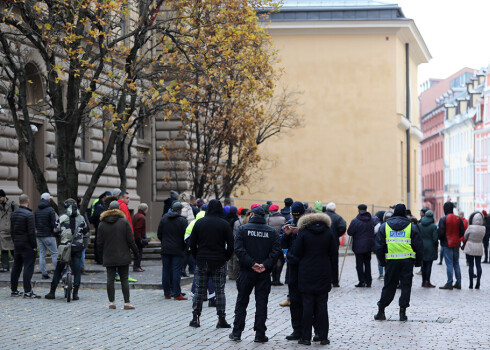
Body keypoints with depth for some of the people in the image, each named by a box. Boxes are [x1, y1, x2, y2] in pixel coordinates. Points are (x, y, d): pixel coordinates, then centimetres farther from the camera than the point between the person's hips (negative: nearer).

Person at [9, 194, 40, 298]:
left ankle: (13, 290, 19)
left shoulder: (14, 213, 9)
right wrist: (34, 246, -12)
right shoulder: (28, 214, -15)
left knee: (16, 267, 14)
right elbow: (31, 232, -17)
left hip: (17, 244, 8)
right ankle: (27, 292, -9)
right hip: (27, 245, -8)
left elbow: (12, 231, 15)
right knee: (28, 268, -6)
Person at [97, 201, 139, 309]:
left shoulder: (102, 224, 2)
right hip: (123, 257, -2)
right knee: (124, 279, 1)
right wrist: (136, 251, 7)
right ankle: (127, 303, -1)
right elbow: (130, 240, -5)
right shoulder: (124, 222, -4)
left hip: (109, 257, 2)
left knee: (110, 279, 4)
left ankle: (111, 302, 4)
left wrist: (101, 255, 16)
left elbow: (100, 243, 5)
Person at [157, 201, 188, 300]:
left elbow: (159, 234, 8)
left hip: (165, 249, 4)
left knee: (166, 271, 9)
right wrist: (185, 247, 7)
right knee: (176, 271, -3)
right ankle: (177, 294, -5)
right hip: (178, 250, -4)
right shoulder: (182, 220, -8)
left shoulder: (164, 218, 5)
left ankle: (167, 293, 11)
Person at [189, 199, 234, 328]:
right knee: (219, 291, 3)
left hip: (202, 261, 2)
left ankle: (195, 318, 8)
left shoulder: (199, 223, 1)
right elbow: (231, 245, -6)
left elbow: (192, 243, 2)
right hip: (219, 263, -2)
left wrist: (197, 257, 11)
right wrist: (225, 258, 6)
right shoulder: (224, 224, -4)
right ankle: (221, 319, 2)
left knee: (199, 290, 8)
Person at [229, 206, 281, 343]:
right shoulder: (272, 232, 2)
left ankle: (236, 333, 11)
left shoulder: (243, 229, -2)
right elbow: (276, 250, -9)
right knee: (261, 303, 5)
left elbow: (239, 249, -13)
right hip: (264, 274, 1)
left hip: (246, 272, 0)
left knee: (241, 302, 10)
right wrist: (265, 265, -14)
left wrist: (252, 263, -15)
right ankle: (260, 334, 4)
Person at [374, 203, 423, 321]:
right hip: (407, 261, -1)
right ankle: (402, 312, 1)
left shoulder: (384, 226, 6)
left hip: (391, 261, 1)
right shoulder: (411, 226, 3)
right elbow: (419, 246, 4)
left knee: (389, 285, 9)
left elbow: (379, 246, 6)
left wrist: (382, 261, 15)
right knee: (406, 285, 5)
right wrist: (418, 261, 13)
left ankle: (381, 310, 8)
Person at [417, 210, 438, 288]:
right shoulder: (433, 226, -10)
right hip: (430, 248, -4)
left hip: (422, 247, 4)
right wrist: (436, 246, 6)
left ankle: (424, 281, 15)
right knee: (429, 265, -2)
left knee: (423, 264, 12)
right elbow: (435, 238, -11)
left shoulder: (419, 225, 2)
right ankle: (427, 282, -5)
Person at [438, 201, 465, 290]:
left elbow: (441, 232, -14)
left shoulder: (443, 219, -12)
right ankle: (458, 283, 13)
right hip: (456, 244, 5)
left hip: (447, 244, -5)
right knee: (456, 263, 12)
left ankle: (449, 284, -6)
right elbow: (462, 231, 6)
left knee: (449, 264, -5)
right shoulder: (458, 219, 5)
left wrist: (439, 238, 6)